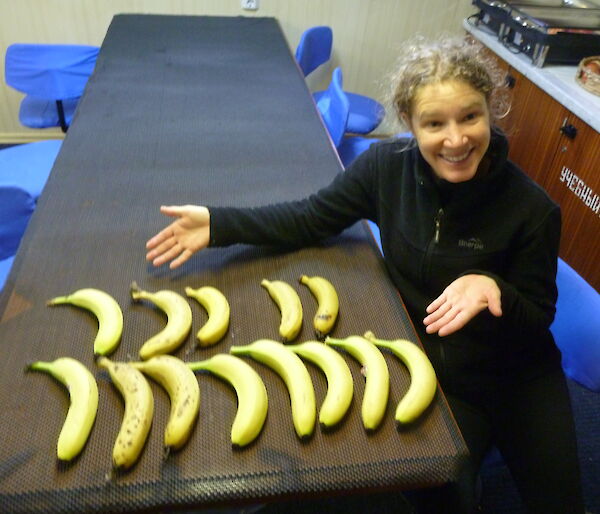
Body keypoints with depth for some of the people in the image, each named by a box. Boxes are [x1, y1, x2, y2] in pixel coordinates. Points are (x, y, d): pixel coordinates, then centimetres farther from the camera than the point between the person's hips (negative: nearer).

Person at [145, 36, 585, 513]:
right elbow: (311, 219, -8)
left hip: (518, 378, 1)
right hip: (434, 378, 0)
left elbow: (539, 318, -11)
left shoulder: (533, 209, -20)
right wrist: (218, 223, -17)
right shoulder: (387, 166, -16)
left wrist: (492, 287, -33)